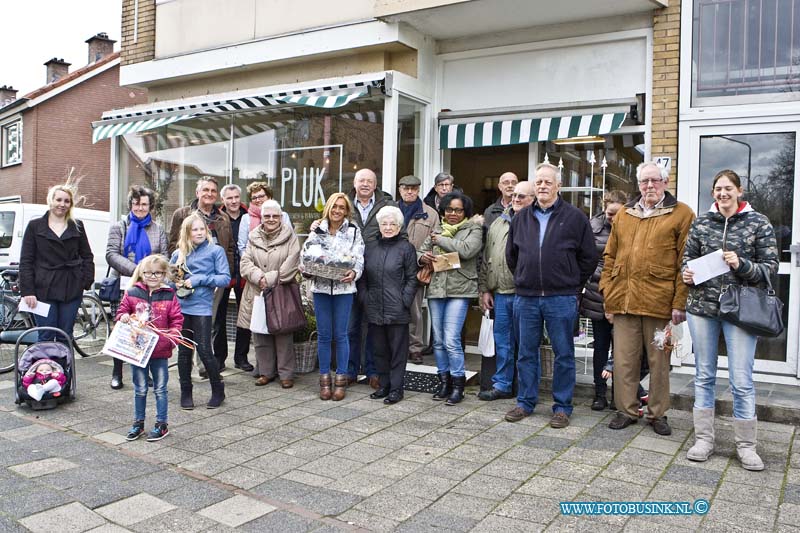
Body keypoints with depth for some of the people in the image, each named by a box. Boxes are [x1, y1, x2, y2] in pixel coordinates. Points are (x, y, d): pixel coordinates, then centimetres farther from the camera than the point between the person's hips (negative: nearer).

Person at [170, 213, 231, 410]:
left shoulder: (216, 251, 0)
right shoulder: (179, 253, 11)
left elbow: (225, 278, -6)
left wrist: (198, 279, -13)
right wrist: (176, 283, -3)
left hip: (202, 307, -4)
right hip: (181, 307, 4)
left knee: (204, 351, -5)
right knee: (184, 351, 9)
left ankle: (218, 390, 14)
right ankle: (185, 392, 22)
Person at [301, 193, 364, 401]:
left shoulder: (353, 231, 3)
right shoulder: (317, 230, 8)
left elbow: (359, 258, -1)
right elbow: (306, 254, 6)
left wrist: (354, 273, -21)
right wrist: (305, 268, -14)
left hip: (343, 287, -2)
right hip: (321, 287, 2)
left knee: (340, 334, 2)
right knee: (323, 335, 7)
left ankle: (341, 378, 13)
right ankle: (324, 378, 17)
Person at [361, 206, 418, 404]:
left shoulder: (406, 248, -2)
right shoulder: (371, 248, 12)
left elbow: (412, 278, -4)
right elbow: (363, 278, 16)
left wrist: (404, 302, -11)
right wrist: (365, 297, 4)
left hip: (397, 311, -5)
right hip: (375, 310, 5)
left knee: (398, 349, 3)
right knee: (380, 349, 13)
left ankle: (396, 388, 11)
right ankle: (384, 385, 24)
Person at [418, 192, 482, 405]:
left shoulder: (473, 230, 2)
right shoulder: (437, 231, 16)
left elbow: (466, 250, -17)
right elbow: (420, 252, 19)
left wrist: (440, 240, -7)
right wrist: (423, 257, -6)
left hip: (459, 290, -5)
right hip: (436, 289, 5)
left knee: (451, 340, -10)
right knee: (438, 340, 10)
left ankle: (458, 384, 4)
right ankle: (444, 381, 23)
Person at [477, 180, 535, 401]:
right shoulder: (498, 223, 15)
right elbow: (486, 259, 17)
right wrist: (484, 289, 13)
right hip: (500, 293, 6)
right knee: (502, 341, 12)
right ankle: (502, 385, 23)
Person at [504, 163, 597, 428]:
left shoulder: (575, 217, -1)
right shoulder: (521, 218, 10)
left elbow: (589, 257, 3)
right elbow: (511, 255, 20)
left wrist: (572, 285, 4)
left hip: (561, 299, -3)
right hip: (526, 297, 3)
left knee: (564, 354, 5)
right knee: (526, 353, 11)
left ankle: (562, 407, 16)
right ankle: (525, 403, 24)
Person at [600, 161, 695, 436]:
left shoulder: (682, 214, 2)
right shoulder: (623, 214, 14)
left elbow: (686, 262, -4)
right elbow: (610, 256, 15)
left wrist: (680, 302, -10)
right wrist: (608, 295, 7)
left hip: (660, 301, -3)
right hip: (624, 300, 3)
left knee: (659, 361, 8)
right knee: (623, 360, 7)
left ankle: (658, 413, 24)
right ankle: (626, 410, 22)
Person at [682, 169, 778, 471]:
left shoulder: (758, 223, 1)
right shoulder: (701, 222, 7)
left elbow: (770, 267, 0)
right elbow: (688, 256, 16)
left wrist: (741, 265, -17)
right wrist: (687, 273, -5)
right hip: (702, 306, 3)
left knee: (742, 381, -1)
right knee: (704, 376, 10)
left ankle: (746, 445, 15)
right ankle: (703, 439, 21)